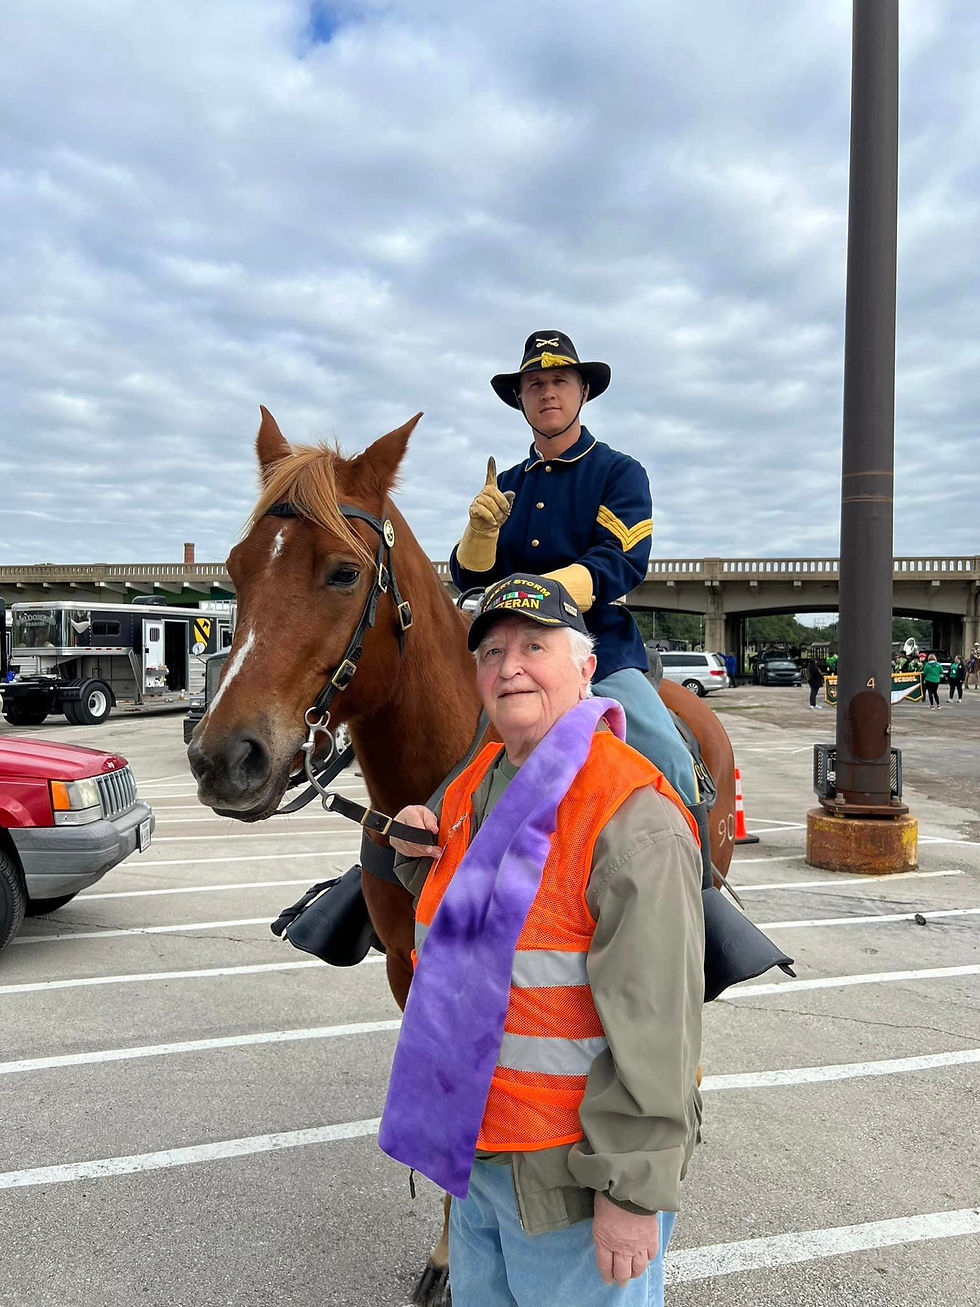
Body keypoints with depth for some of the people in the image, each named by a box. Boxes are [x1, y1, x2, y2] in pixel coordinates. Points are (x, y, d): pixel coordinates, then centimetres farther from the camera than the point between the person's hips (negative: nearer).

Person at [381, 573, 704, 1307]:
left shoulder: (632, 816, -24)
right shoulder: (473, 787, 3)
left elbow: (655, 1025, -24)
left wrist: (634, 1192, -20)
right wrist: (421, 857, -1)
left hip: (571, 1175, -8)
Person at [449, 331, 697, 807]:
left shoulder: (620, 473, 5)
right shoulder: (506, 485, 17)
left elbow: (622, 562, -12)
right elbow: (469, 580, 11)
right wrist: (480, 530, -11)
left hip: (601, 653, -4)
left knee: (669, 759, -24)